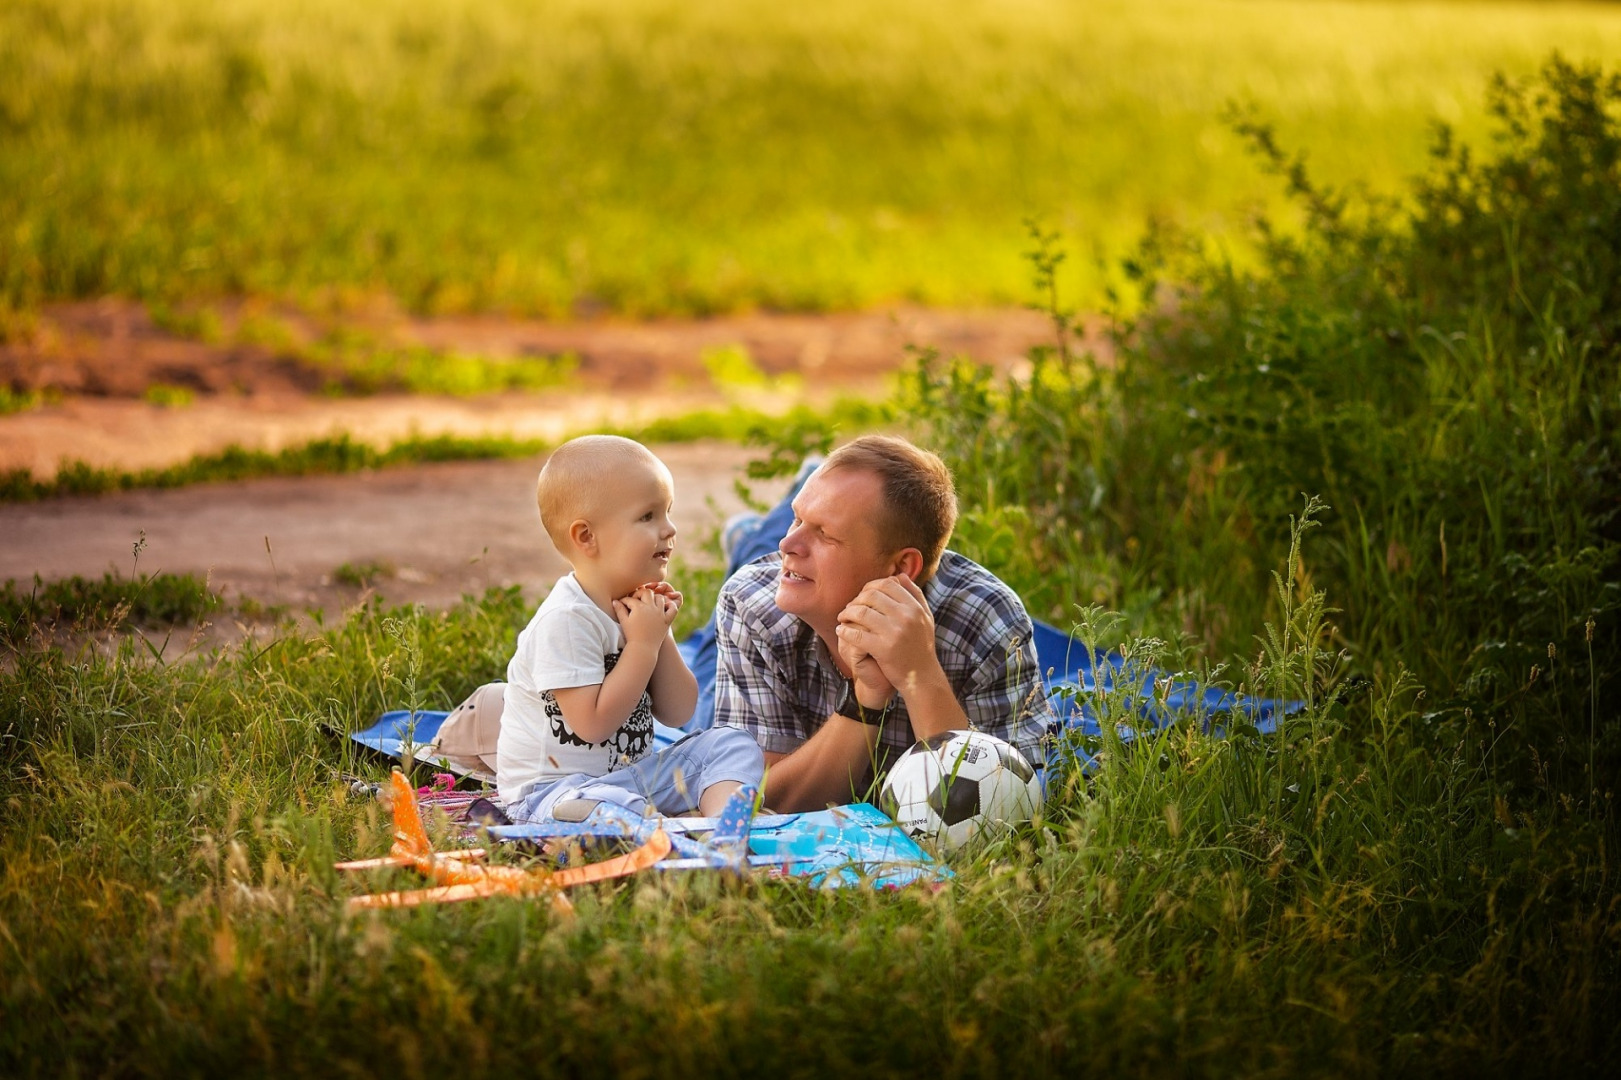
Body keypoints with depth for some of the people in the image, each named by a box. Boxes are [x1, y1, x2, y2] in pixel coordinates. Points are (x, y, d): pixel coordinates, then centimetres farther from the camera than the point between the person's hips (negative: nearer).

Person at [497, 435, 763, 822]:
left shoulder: (639, 605, 8)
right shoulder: (567, 619, -19)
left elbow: (677, 713, 8)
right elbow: (594, 724, -25)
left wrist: (661, 636, -6)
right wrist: (643, 644, -19)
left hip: (631, 772, 9)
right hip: (554, 786, -9)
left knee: (732, 744, -4)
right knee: (613, 807, -40)